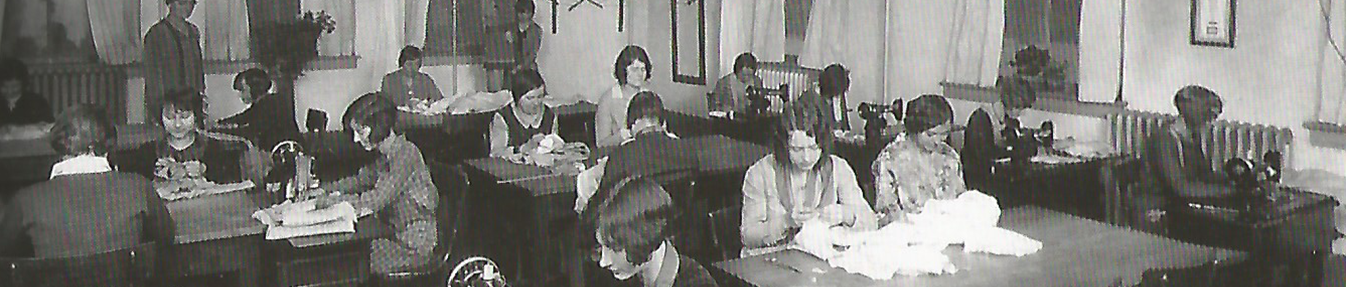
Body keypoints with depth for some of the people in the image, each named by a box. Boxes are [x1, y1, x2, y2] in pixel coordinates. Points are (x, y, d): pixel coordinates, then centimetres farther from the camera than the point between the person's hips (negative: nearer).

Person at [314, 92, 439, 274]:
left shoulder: (405, 153, -19)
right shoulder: (385, 156, 10)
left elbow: (377, 199, -24)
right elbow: (360, 180, 25)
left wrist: (333, 201, -16)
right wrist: (324, 189, 12)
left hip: (415, 246, -8)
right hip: (398, 236, 8)